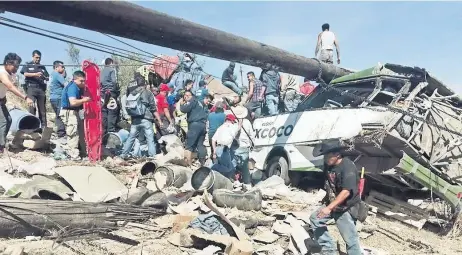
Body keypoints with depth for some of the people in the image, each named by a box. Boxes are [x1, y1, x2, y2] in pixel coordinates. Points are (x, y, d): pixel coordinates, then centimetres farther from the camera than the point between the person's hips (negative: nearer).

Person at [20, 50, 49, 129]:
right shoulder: (27, 65, 12)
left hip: (41, 89, 3)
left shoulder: (42, 67, 22)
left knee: (42, 108, 2)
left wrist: (44, 77, -5)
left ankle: (43, 125, 2)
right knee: (32, 107, -12)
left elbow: (48, 77, 19)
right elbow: (25, 74, -5)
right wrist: (35, 74, -20)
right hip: (31, 88, -3)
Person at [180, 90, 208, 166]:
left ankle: (188, 164, -14)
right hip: (203, 124, 8)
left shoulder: (192, 100, 1)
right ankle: (203, 164, 9)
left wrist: (182, 104, 7)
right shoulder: (200, 102, 26)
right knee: (200, 144, 11)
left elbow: (184, 109, -10)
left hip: (195, 124, -8)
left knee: (189, 146, -7)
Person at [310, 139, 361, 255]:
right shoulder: (328, 165, 1)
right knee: (315, 219, 12)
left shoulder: (348, 167, -25)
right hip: (333, 203, 9)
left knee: (350, 238, -5)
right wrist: (329, 205, 18)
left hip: (346, 208, -9)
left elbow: (346, 192, -30)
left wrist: (329, 208, -32)